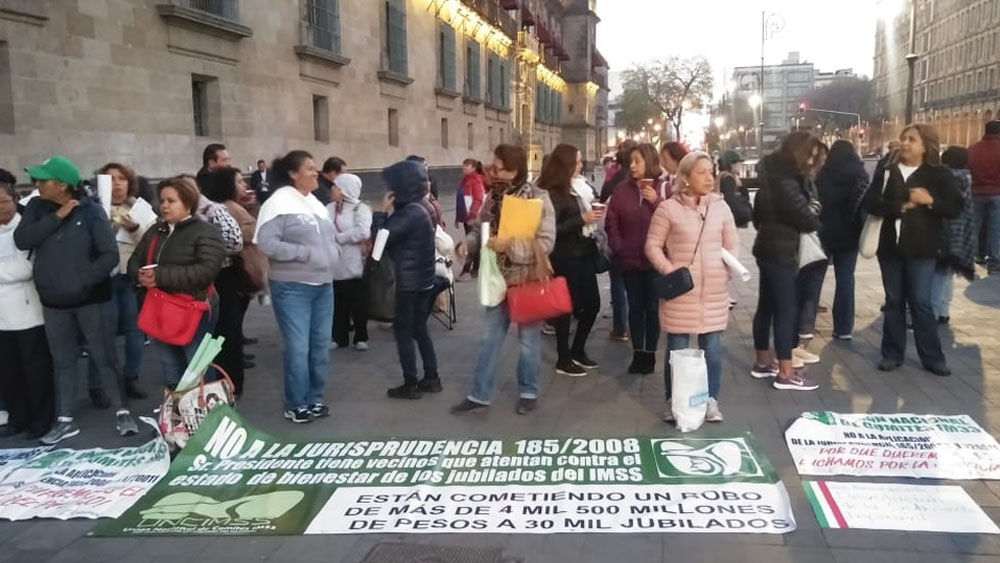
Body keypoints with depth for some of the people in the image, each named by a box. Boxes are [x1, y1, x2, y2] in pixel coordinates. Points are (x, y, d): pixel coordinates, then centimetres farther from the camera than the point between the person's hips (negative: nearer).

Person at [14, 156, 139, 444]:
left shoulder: (91, 211, -11)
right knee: (63, 362, 13)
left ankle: (122, 412, 15)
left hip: (89, 299, -4)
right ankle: (65, 420, 23)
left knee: (104, 358, 3)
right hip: (53, 302, 4)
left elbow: (110, 255, -14)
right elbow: (21, 240, -13)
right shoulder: (37, 207, 2)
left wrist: (83, 281, -18)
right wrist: (56, 217, -17)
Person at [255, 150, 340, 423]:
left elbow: (329, 236, 21)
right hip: (293, 288, -8)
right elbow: (267, 243, -19)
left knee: (320, 346, 12)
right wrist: (305, 253, -18)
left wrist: (332, 254, 0)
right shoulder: (279, 203, -11)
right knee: (298, 349, -4)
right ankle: (296, 405, 11)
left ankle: (314, 399, 26)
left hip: (323, 285, 8)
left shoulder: (316, 203, 13)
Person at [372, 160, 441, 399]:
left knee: (403, 329, 2)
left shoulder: (410, 213, -22)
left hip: (410, 280, -9)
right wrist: (390, 212, 1)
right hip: (424, 278, 9)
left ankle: (410, 385, 8)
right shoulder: (423, 206, 8)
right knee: (419, 328, 17)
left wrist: (383, 210, -11)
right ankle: (431, 378, 23)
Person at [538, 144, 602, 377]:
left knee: (592, 303, 12)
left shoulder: (573, 187, 11)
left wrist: (593, 214, 3)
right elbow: (553, 229, -19)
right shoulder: (551, 192, -14)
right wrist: (582, 219, -19)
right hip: (565, 257, -8)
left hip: (583, 253, 8)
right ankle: (563, 360, 14)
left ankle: (578, 351, 28)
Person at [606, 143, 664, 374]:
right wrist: (618, 248, -5)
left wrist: (656, 201, -21)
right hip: (629, 259, 2)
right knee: (635, 306, 9)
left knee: (652, 306, 6)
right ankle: (637, 353, 18)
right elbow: (612, 222, 4)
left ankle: (650, 354, 16)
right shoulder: (622, 188, 3)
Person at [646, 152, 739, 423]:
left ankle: (711, 401, 22)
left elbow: (733, 244, 12)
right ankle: (673, 402, 19)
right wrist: (669, 271, -13)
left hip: (714, 291, 3)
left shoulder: (720, 206, 7)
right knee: (677, 349, 5)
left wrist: (729, 268, -3)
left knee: (713, 348, 7)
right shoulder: (668, 208, -4)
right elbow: (653, 245, -2)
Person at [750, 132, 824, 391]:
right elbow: (808, 221, -19)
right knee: (786, 310, -6)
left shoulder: (774, 175, 11)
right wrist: (814, 210, 1)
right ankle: (786, 373, -3)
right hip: (780, 252, -10)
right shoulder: (784, 183, -20)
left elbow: (759, 213, 18)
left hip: (768, 248, 10)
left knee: (766, 306, 15)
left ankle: (763, 362, 24)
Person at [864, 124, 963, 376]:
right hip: (890, 245, 3)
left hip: (922, 248, -2)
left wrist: (930, 201, -20)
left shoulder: (939, 174, -1)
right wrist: (902, 206, -18)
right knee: (893, 301, 9)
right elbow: (870, 202, -7)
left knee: (920, 302, -1)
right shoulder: (888, 171, 5)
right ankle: (892, 354, 18)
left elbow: (956, 208, -5)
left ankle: (933, 357, 11)